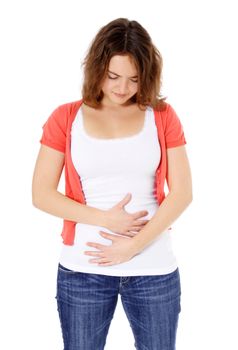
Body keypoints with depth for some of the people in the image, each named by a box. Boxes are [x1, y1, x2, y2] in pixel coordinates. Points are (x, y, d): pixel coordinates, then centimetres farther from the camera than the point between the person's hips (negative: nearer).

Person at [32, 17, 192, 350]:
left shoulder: (163, 116, 1)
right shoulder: (66, 118, 1)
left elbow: (181, 193, -4)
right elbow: (41, 194, -3)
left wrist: (133, 247, -13)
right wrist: (105, 219, -14)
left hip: (155, 270, 0)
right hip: (82, 271, 0)